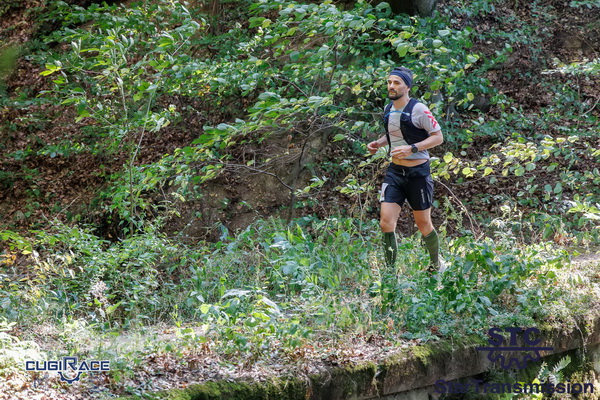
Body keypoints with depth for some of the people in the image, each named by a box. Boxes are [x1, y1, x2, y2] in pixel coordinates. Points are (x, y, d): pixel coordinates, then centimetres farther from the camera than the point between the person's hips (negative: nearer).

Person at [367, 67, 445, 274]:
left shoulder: (418, 109, -13)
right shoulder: (388, 109, 8)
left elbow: (438, 137, -11)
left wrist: (411, 148, -23)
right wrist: (378, 143, 6)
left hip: (418, 172, -5)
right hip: (394, 171, 5)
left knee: (423, 223, 8)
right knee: (386, 223, -9)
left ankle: (437, 264, 33)